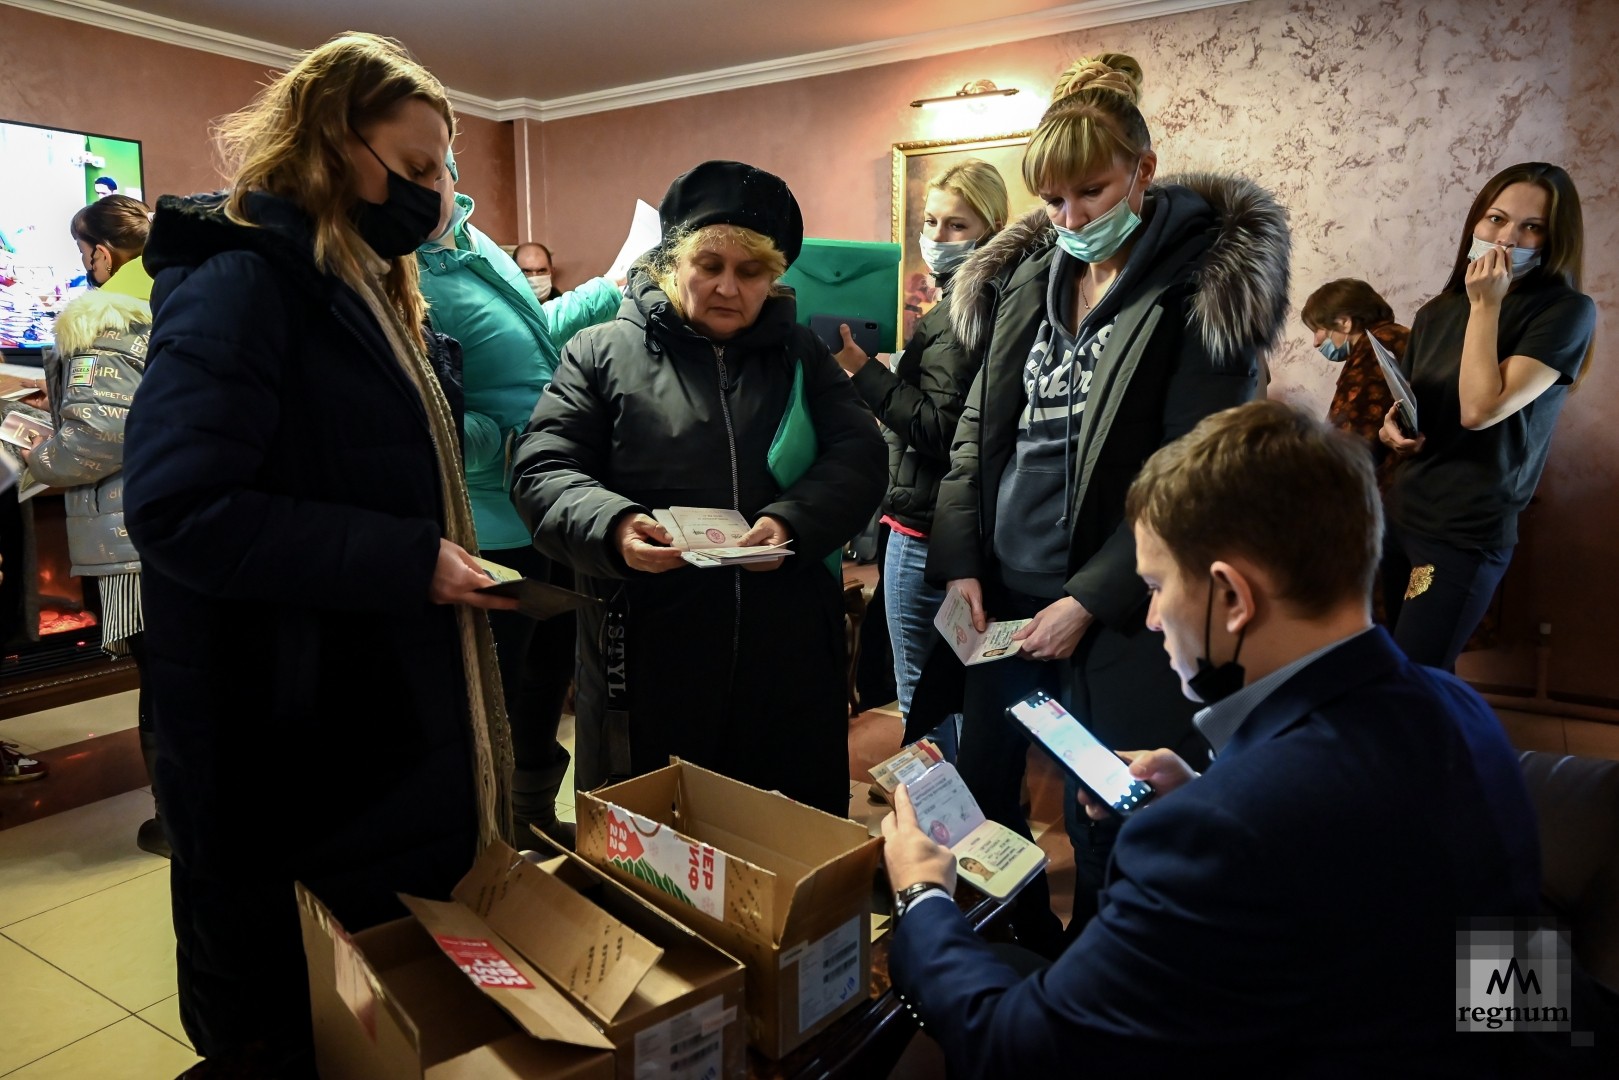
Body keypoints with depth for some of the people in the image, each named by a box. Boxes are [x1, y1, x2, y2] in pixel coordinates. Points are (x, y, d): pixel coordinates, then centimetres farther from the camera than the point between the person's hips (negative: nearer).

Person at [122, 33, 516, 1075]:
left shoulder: (365, 287, 14)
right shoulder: (239, 276, -16)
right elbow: (180, 509, -26)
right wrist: (407, 560, -25)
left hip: (388, 709, 9)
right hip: (279, 749, -8)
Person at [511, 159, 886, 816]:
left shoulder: (800, 356, 13)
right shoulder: (602, 353, 5)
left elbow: (858, 459, 2)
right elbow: (543, 471, 0)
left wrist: (793, 523, -18)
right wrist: (612, 526, -21)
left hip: (790, 650, 2)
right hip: (646, 651, -2)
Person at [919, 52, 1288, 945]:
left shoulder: (1203, 288, -7)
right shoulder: (1022, 276, 9)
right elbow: (977, 429, 11)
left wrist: (1087, 602, -15)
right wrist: (959, 563, 1)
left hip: (1114, 610, -5)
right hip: (1000, 595, 6)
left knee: (1104, 824, 7)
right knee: (977, 799, 16)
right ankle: (1025, 957, 42)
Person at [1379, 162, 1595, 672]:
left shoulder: (1566, 312, -10)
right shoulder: (1436, 313, 8)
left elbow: (1479, 410, -22)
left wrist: (1485, 304, -16)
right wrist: (1392, 425, -2)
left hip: (1467, 534, -6)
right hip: (1402, 512, 6)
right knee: (1423, 675, 18)